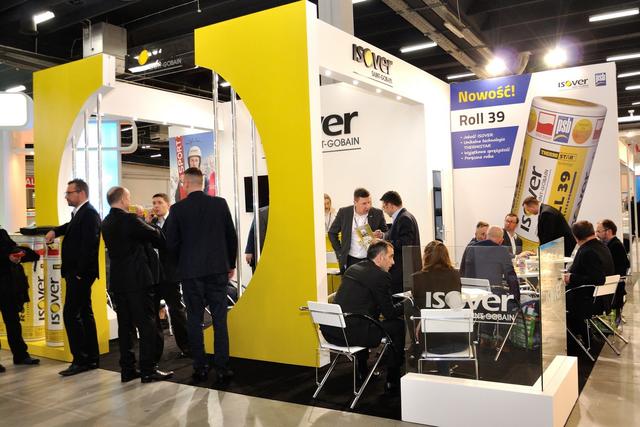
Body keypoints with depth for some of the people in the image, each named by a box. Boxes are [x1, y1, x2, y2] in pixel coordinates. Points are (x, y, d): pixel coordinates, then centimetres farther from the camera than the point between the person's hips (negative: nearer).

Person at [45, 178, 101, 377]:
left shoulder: (89, 213, -14)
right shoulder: (79, 213, 14)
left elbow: (89, 245, -21)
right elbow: (71, 227, 33)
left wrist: (79, 272, -22)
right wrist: (55, 231, 12)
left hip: (80, 273, -10)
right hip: (77, 272, 10)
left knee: (70, 314, -9)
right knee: (85, 313, 13)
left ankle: (80, 360, -4)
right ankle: (92, 358, 20)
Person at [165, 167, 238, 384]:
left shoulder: (178, 209, -5)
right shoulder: (220, 203, -1)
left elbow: (171, 243, -3)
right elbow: (231, 237, 2)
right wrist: (231, 264, 14)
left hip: (190, 271, -1)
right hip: (218, 269, 1)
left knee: (194, 320, 9)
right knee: (219, 319, 4)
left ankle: (200, 367, 13)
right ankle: (222, 368, 5)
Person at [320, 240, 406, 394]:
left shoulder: (352, 269, 17)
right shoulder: (381, 276, -6)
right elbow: (389, 313, -2)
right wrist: (406, 303, 17)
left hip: (330, 331, 8)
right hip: (351, 334, -8)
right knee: (399, 325, 9)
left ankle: (362, 370, 43)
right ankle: (393, 380, 17)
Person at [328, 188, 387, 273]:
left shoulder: (377, 213, -2)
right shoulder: (344, 212, -2)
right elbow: (332, 233, 8)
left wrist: (381, 235, -15)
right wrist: (339, 253, 2)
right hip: (350, 260, 0)